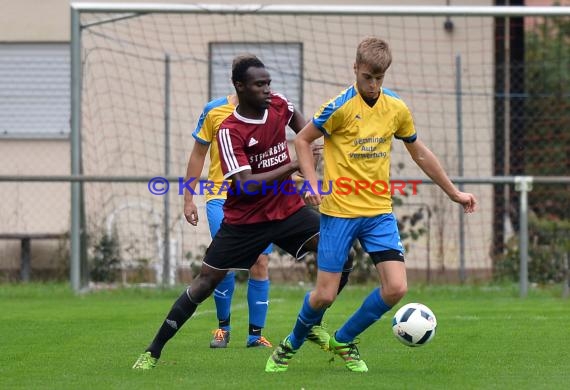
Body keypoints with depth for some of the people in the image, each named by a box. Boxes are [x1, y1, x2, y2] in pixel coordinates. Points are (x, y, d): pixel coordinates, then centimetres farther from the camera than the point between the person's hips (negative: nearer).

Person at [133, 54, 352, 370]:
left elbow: (295, 117, 25)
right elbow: (246, 184, -29)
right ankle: (152, 352, 7)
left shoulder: (278, 105, -3)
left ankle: (313, 325, 8)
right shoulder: (229, 131, -20)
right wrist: (294, 166, -32)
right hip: (244, 221, -4)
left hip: (288, 209, 4)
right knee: (205, 282, -3)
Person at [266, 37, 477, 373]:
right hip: (339, 210, -4)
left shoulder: (397, 109, 4)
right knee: (325, 295, -4)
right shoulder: (341, 106, -11)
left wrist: (454, 192, 21)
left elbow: (420, 153, 18)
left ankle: (344, 341, 14)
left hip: (379, 212, 4)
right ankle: (291, 345, 26)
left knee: (396, 288, -9)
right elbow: (302, 141, 0)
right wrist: (312, 183, -14)